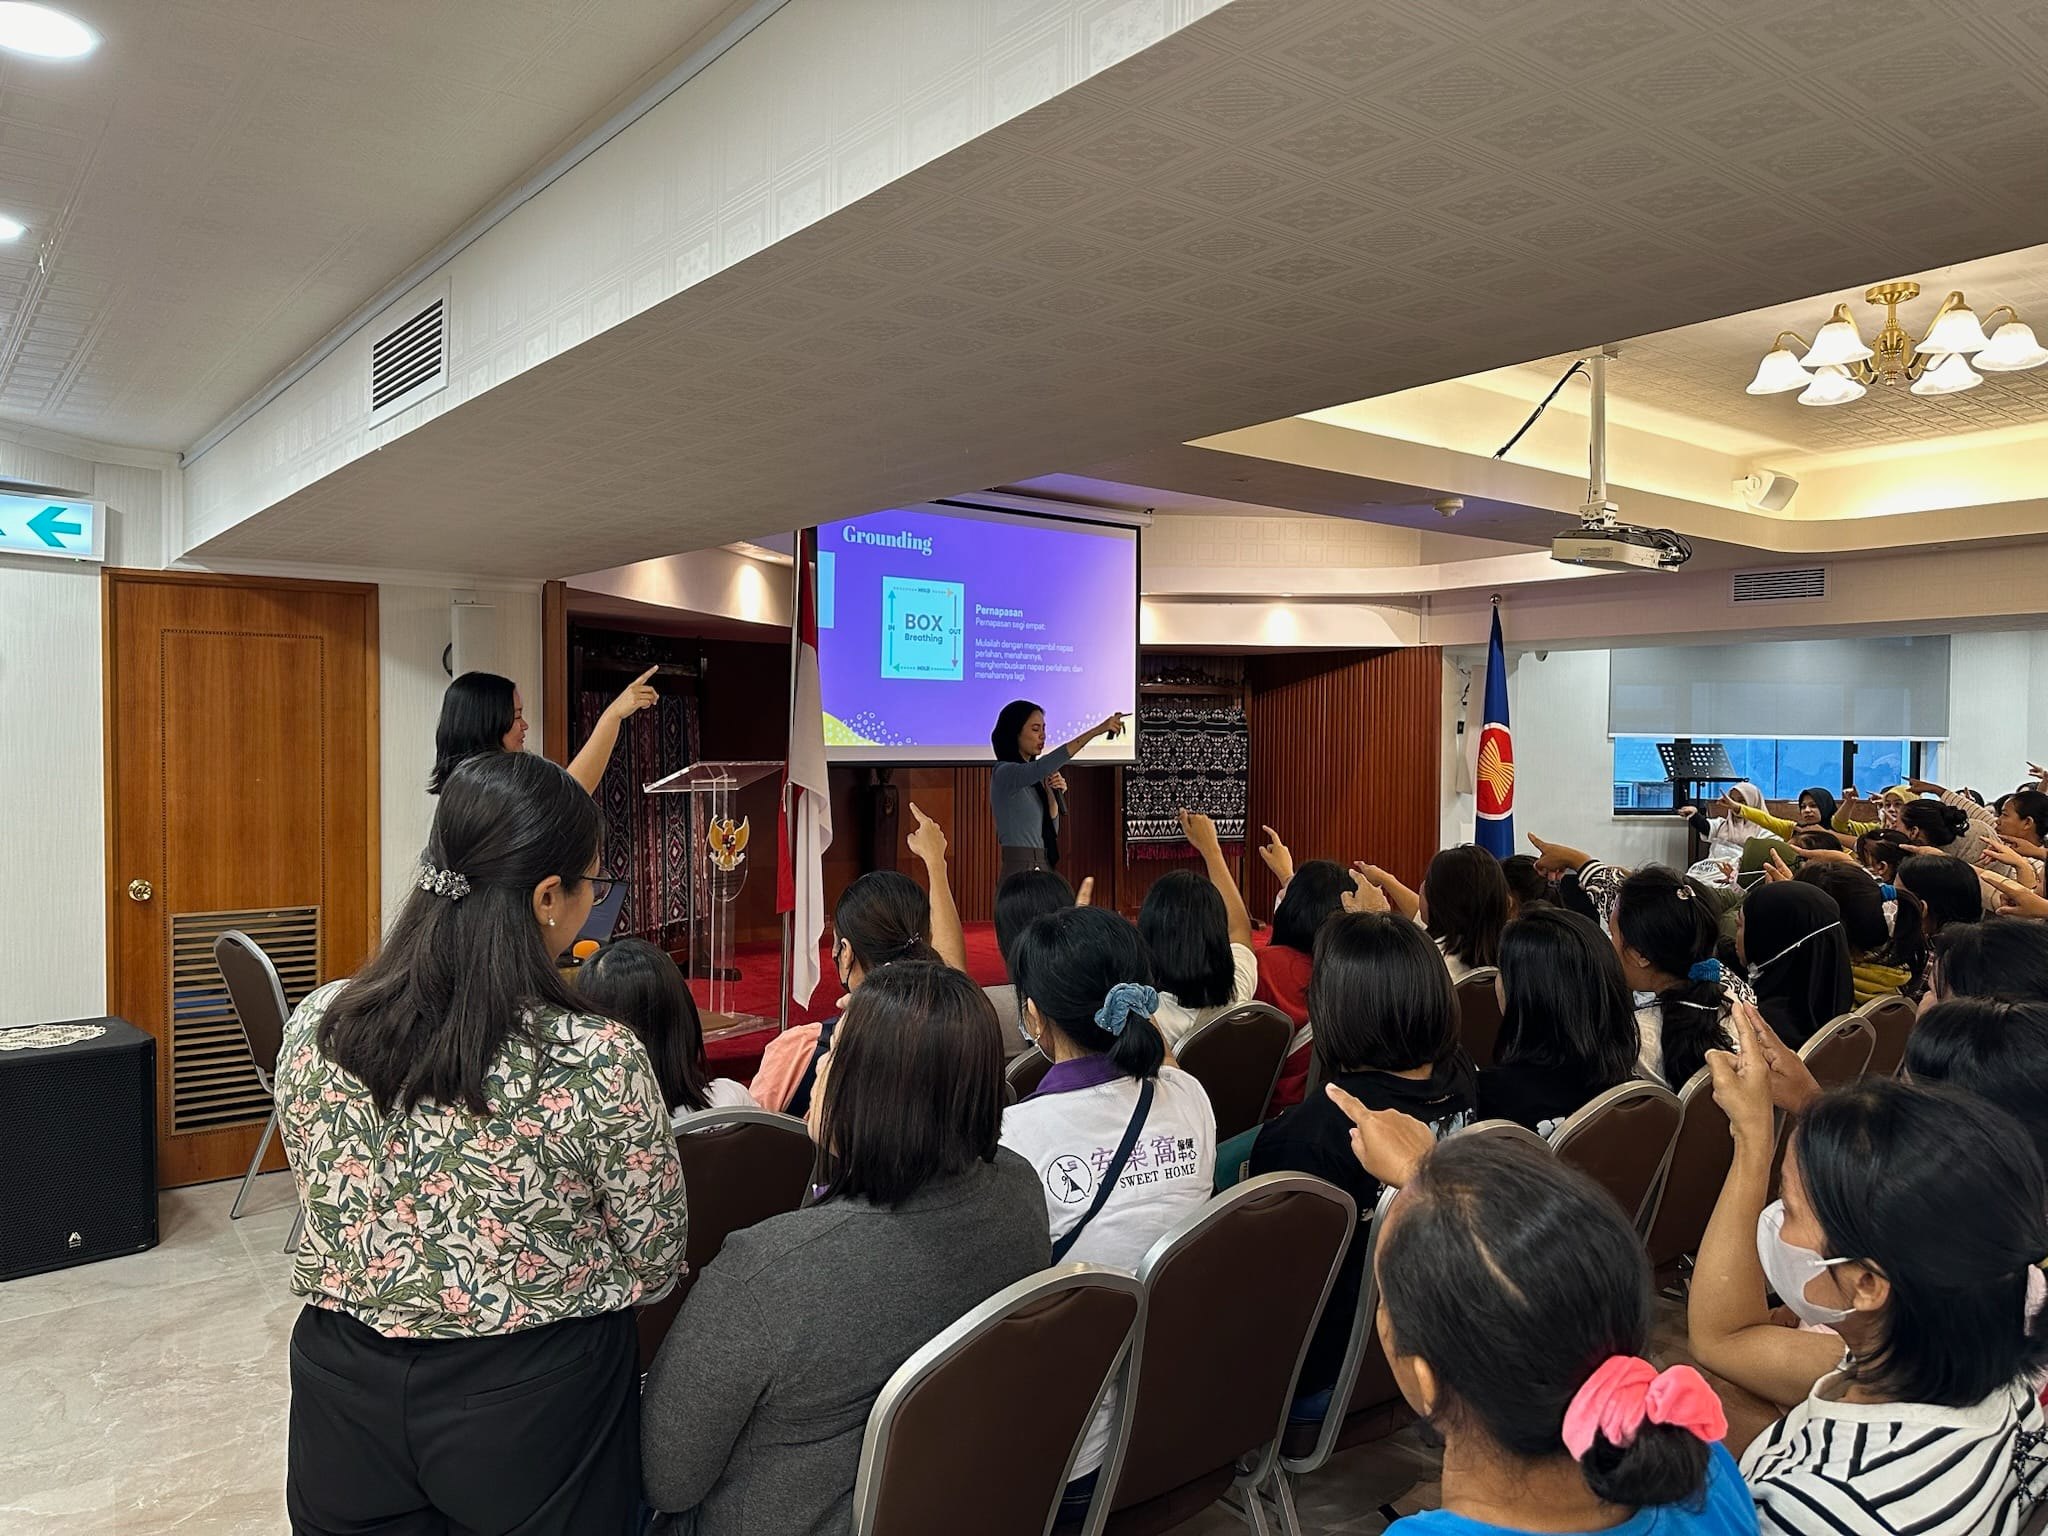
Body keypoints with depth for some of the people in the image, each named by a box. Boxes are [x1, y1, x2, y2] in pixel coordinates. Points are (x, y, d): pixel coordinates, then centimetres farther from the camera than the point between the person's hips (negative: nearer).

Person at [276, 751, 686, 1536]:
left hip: (344, 1390, 4)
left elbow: (332, 1207, 6)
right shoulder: (597, 1060, -25)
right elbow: (655, 1265, -11)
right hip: (533, 1403, -3)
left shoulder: (313, 1026, -10)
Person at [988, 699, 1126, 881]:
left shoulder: (1034, 778, 16)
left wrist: (1053, 795, -2)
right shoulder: (1005, 773, -10)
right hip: (1021, 873, -8)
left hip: (1044, 870, 8)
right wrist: (1096, 730, -31)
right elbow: (1047, 764, -28)